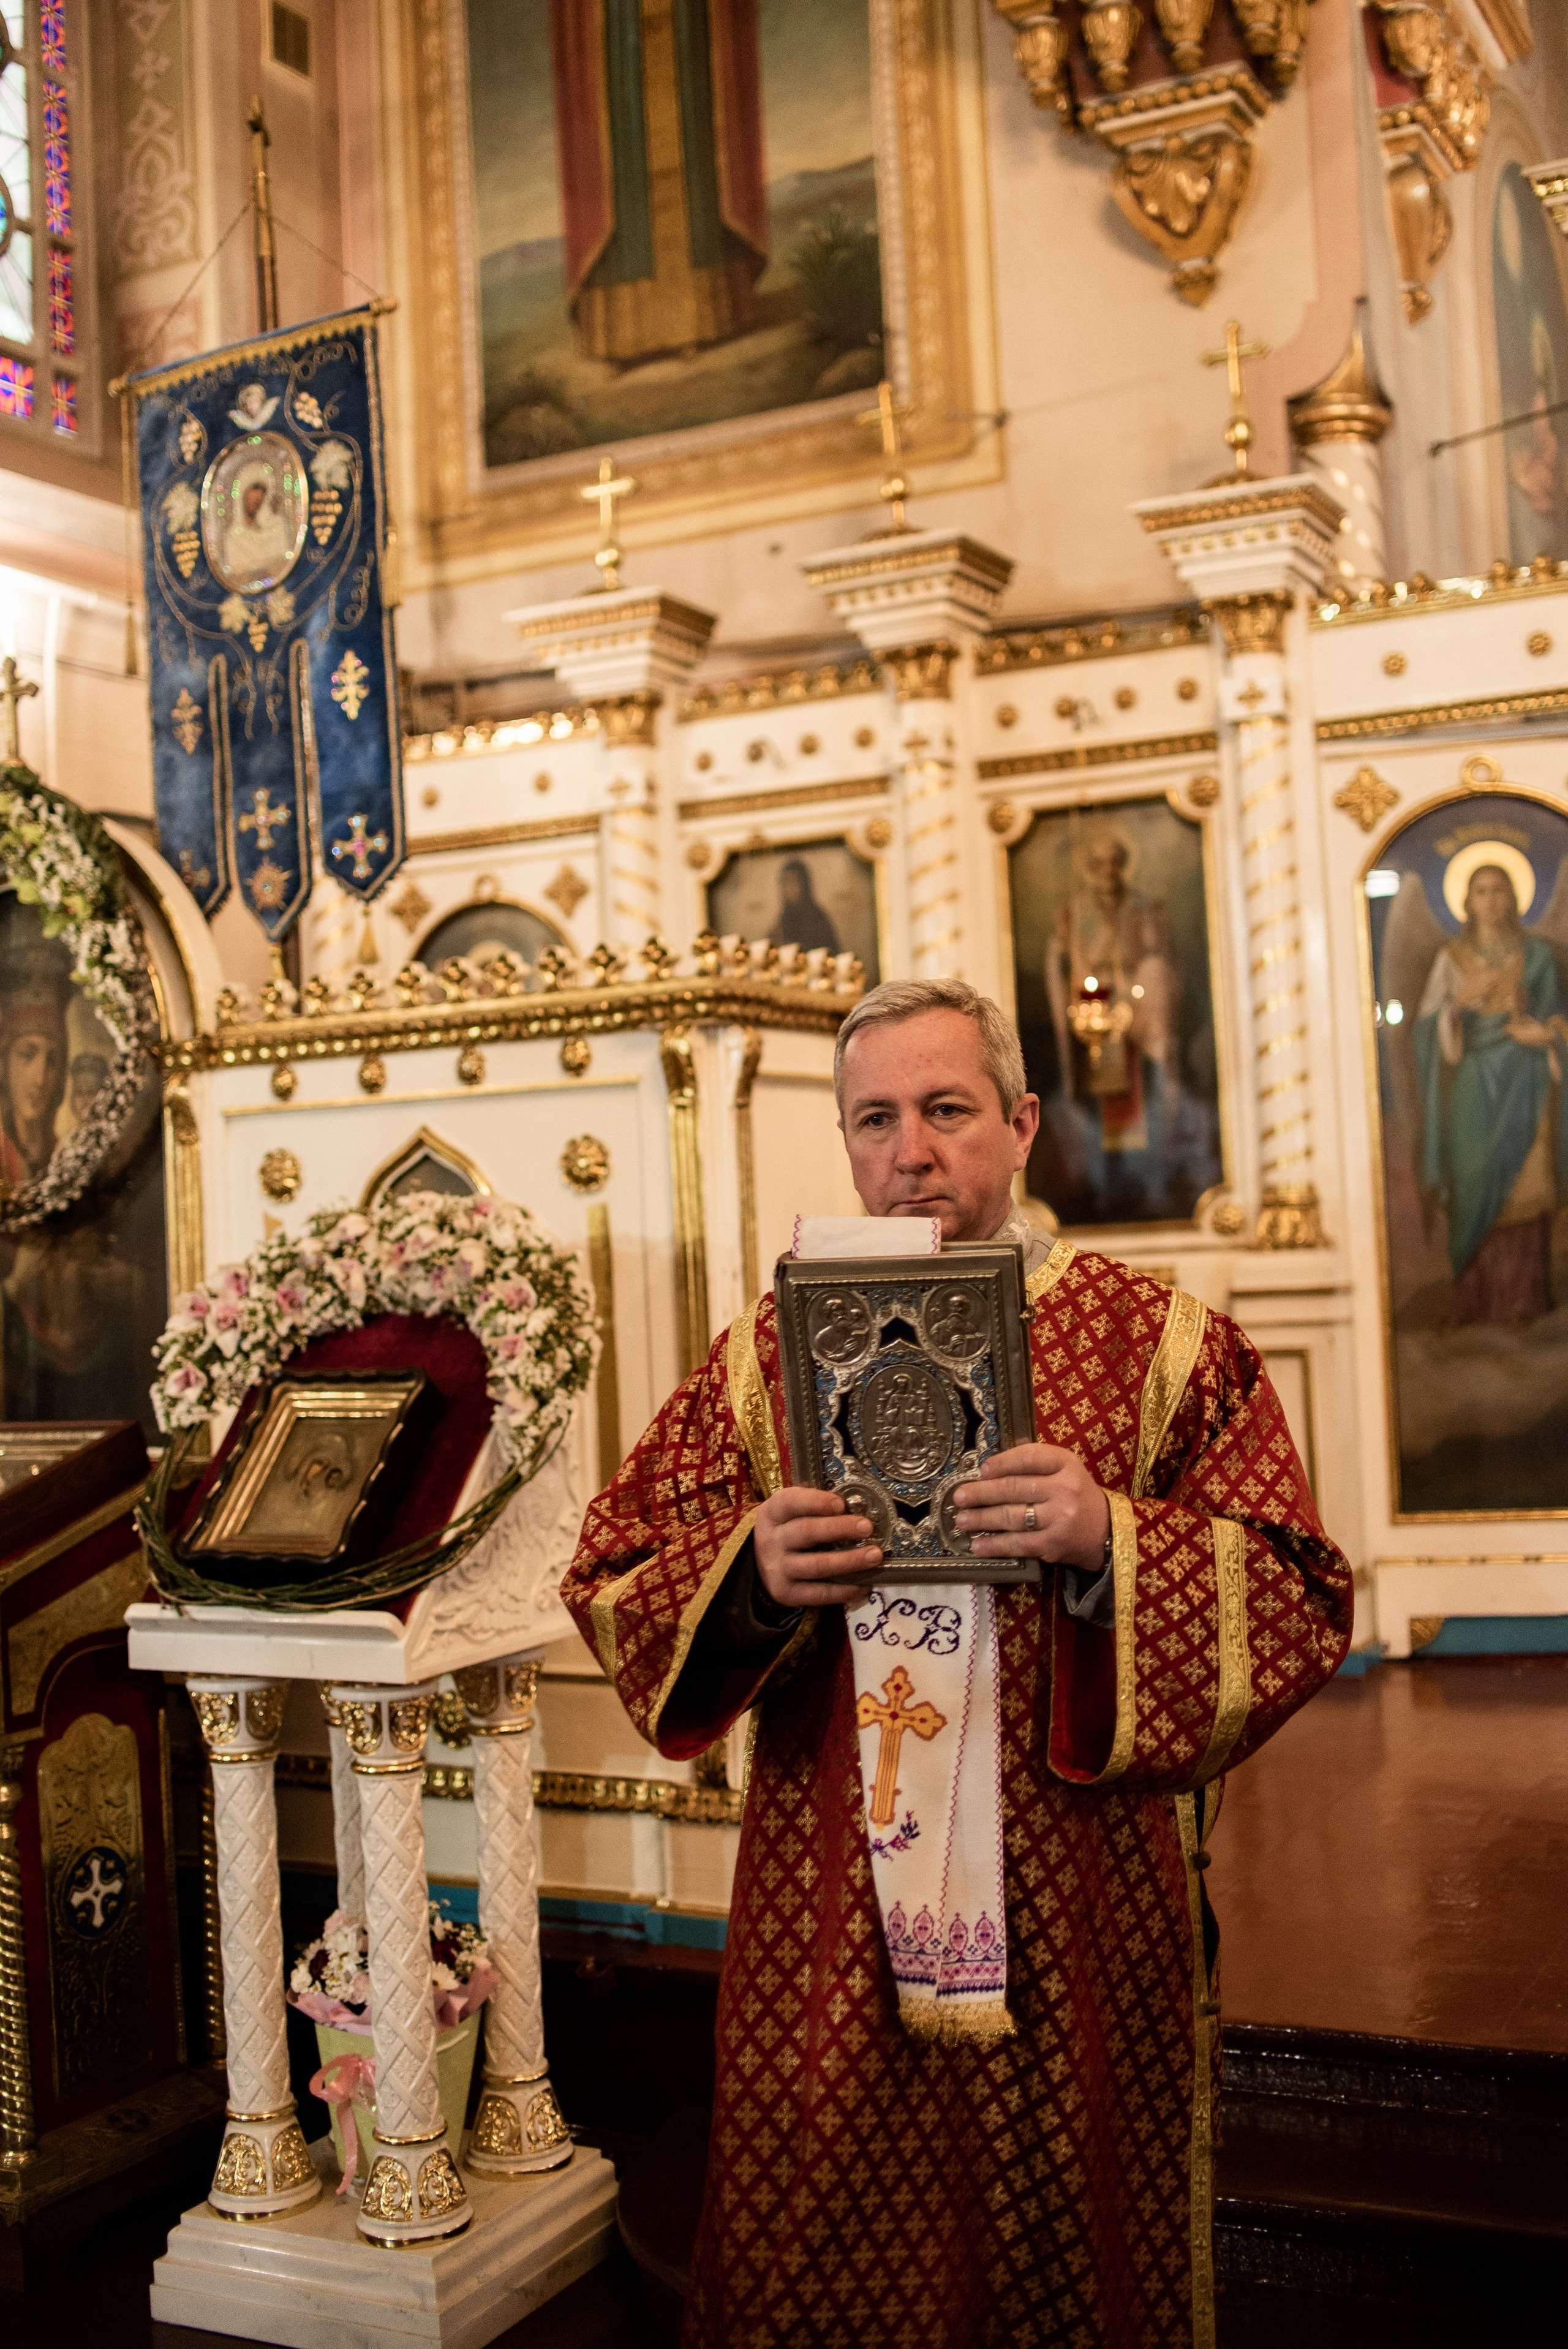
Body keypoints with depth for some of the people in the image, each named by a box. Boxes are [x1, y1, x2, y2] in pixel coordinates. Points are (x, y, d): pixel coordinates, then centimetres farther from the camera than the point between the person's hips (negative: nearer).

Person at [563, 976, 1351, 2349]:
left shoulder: (1162, 1342, -2)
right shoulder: (763, 1357, 5)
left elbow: (1295, 1602, -5)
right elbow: (611, 1581, 3)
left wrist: (1111, 1548, -22)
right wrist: (747, 1573, -17)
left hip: (1081, 1915, -1)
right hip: (827, 1913, 2)